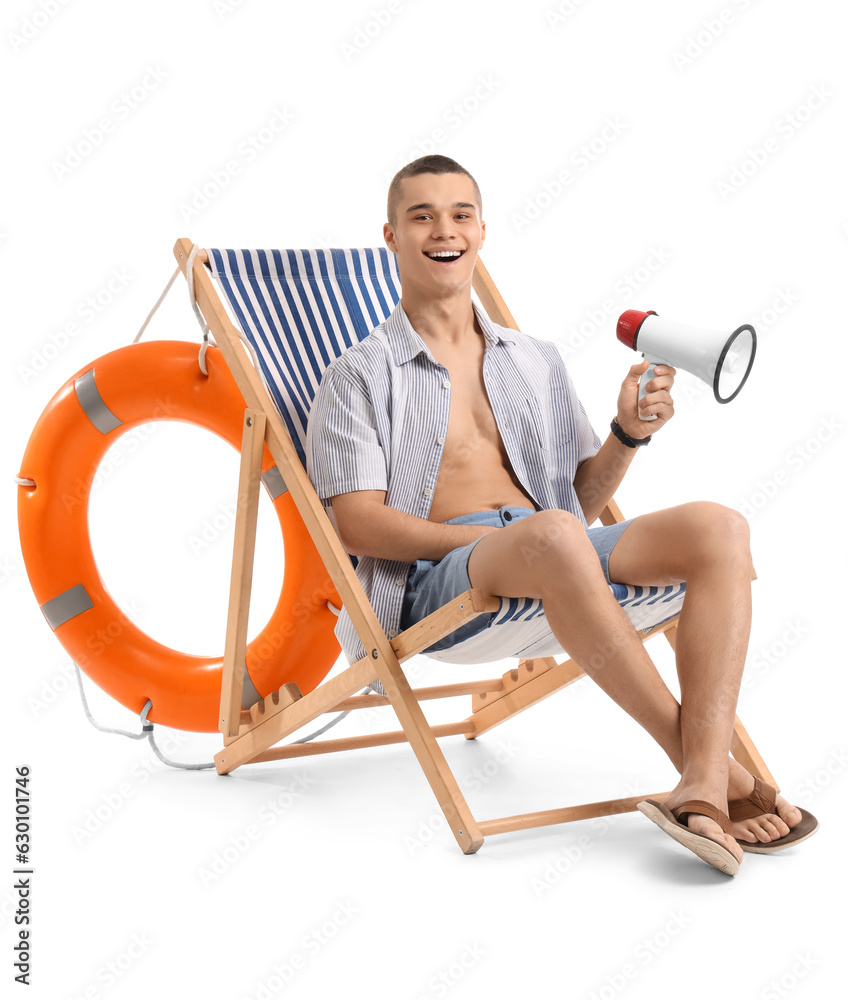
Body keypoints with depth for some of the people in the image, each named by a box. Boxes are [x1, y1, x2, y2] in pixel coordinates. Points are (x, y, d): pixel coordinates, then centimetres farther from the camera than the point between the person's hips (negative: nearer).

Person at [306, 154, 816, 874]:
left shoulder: (536, 362, 24)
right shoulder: (361, 374, 9)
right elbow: (358, 524, -4)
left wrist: (629, 433, 1)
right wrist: (502, 538, -14)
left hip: (554, 561, 5)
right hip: (433, 580, -5)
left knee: (717, 529, -21)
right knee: (552, 536, -39)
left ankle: (701, 792, -35)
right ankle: (715, 767, -28)